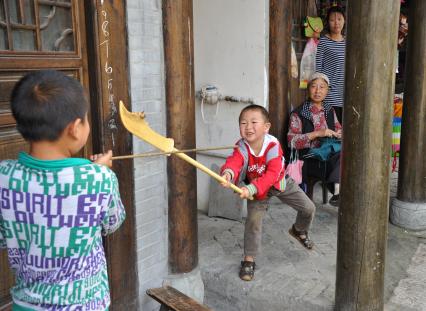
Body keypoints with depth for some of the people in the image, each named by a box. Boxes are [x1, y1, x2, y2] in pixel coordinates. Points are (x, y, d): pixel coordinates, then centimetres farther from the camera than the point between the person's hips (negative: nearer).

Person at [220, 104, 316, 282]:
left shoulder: (273, 145, -33)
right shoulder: (242, 148, -29)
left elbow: (272, 174, -42)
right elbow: (233, 162, -50)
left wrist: (252, 188, -56)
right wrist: (228, 174, -75)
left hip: (281, 183, 1)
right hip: (256, 189, -1)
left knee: (309, 208, 5)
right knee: (253, 220, -16)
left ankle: (299, 231, 40)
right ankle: (249, 260, 2)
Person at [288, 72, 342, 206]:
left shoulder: (330, 111, 18)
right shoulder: (298, 114, 0)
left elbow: (339, 130, 27)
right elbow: (292, 141, -10)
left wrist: (339, 134, 0)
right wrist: (317, 133, -20)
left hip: (331, 155, 5)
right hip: (311, 161, -5)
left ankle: (338, 189, -37)